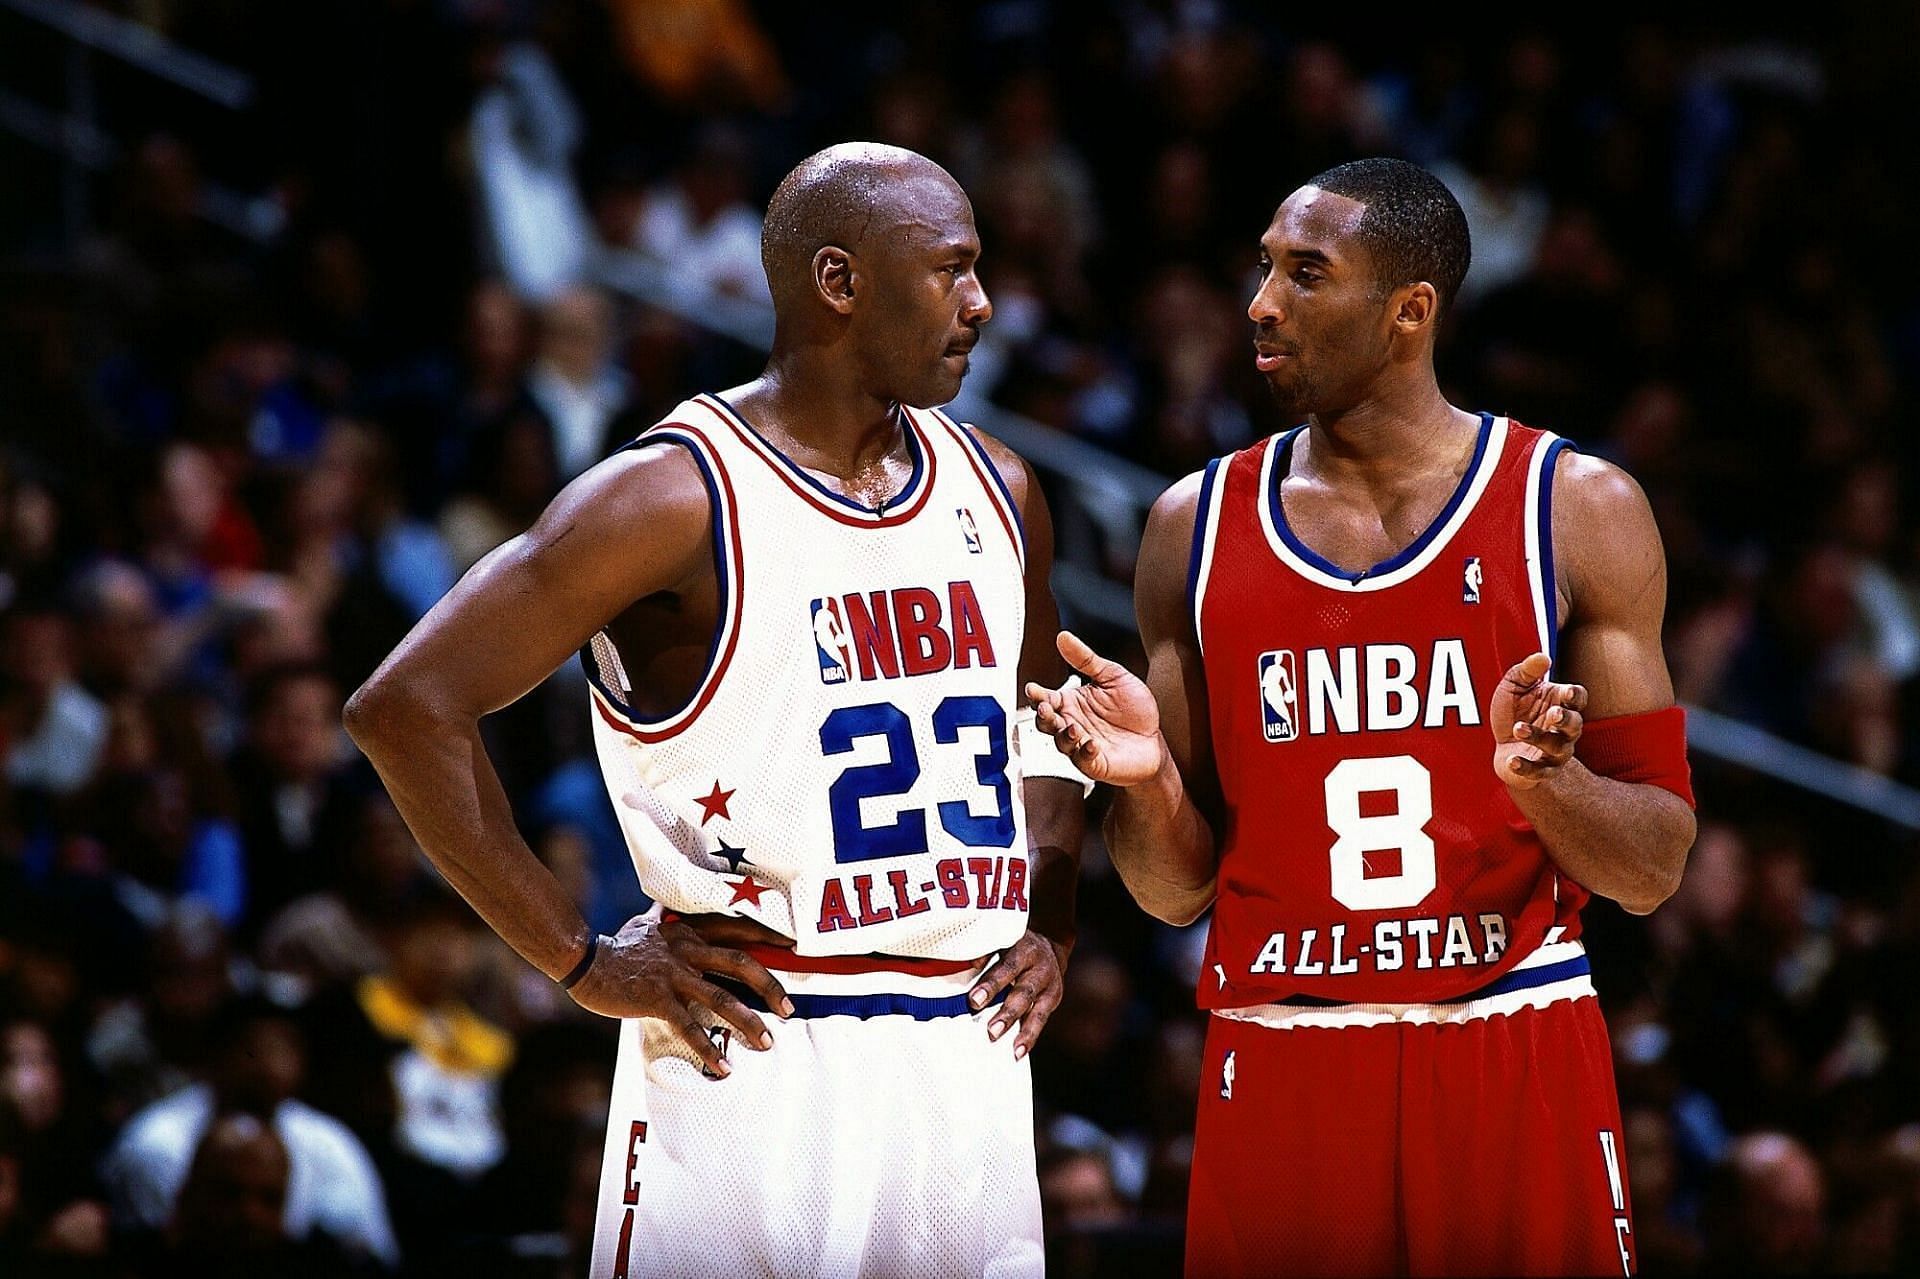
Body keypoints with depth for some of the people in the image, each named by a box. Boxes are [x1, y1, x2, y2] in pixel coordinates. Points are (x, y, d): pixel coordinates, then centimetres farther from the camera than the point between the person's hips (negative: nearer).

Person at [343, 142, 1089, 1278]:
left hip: (971, 1055, 6)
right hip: (756, 1051, -6)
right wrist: (580, 961, -12)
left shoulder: (997, 492, 11)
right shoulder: (679, 498, -11)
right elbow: (409, 707, -15)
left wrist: (1050, 923, 11)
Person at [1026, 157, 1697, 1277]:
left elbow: (1653, 874, -1)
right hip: (1279, 1081, 2)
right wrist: (1148, 783, -10)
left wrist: (1544, 777, -20)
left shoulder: (1577, 510, 0)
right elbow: (1179, 891, 10)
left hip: (1518, 1060, -2)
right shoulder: (1198, 525, 7)